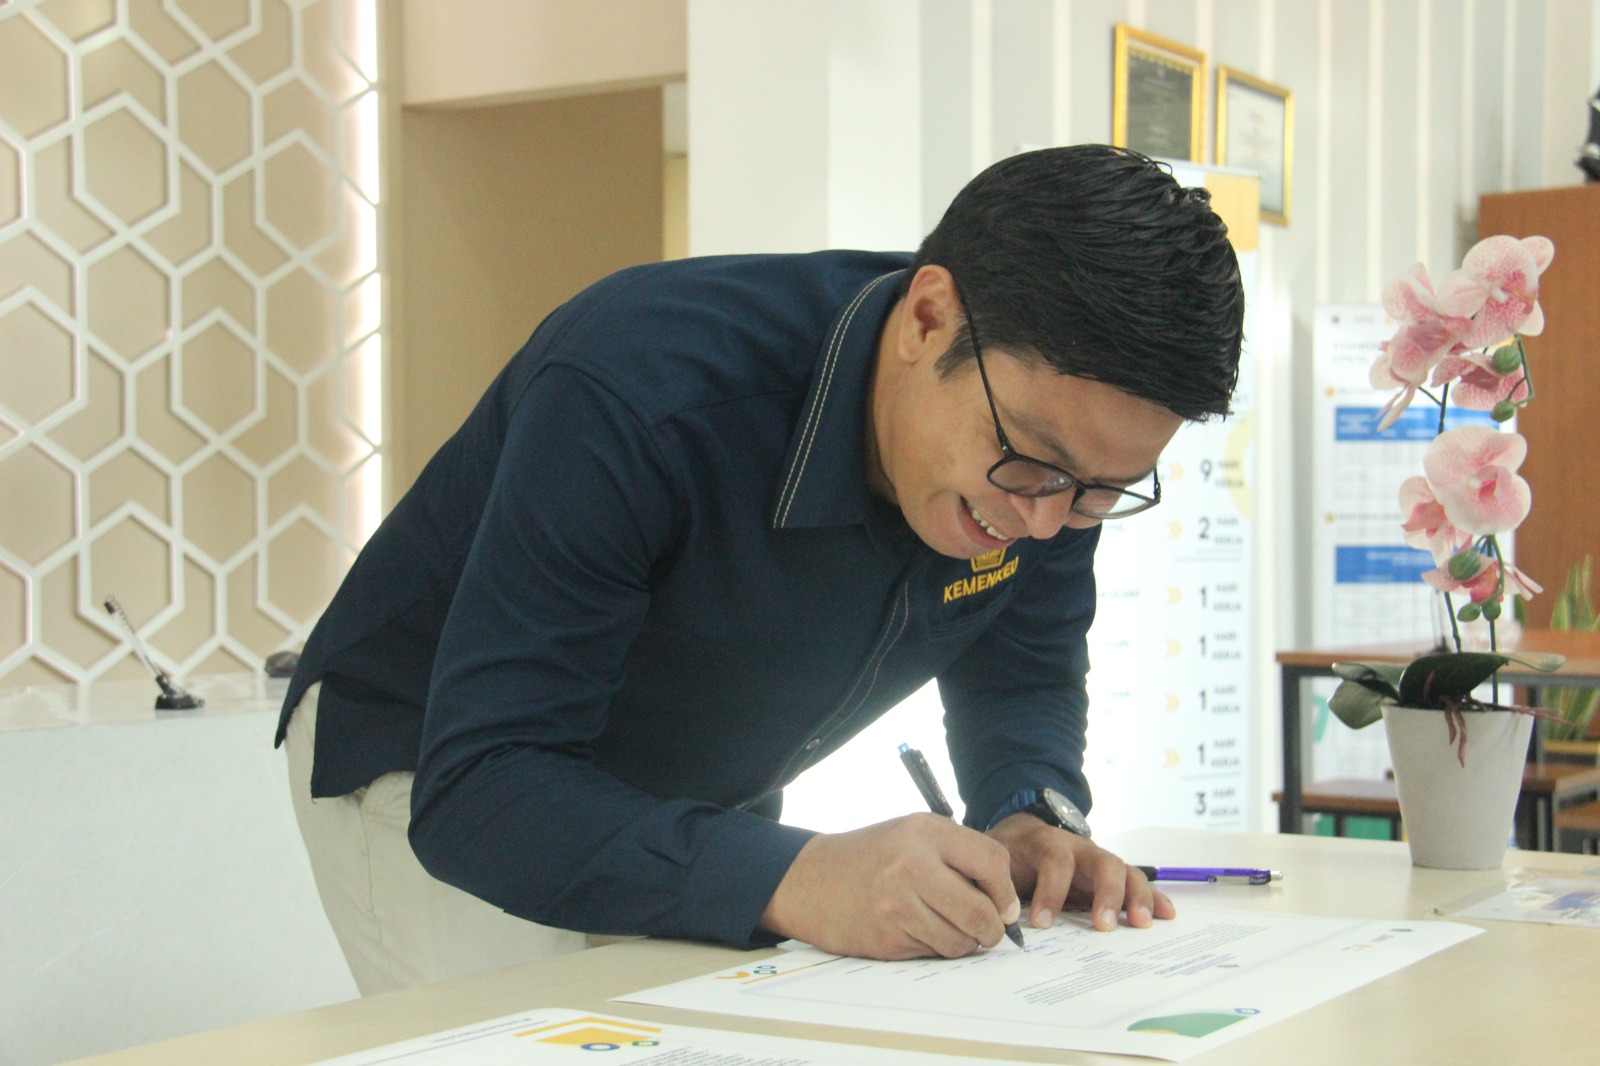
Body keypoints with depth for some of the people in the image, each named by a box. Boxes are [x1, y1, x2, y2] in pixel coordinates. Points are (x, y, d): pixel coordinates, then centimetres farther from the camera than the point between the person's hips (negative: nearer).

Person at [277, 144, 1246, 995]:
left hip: (692, 813, 5)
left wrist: (1026, 819, -22)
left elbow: (1024, 680, 1)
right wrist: (791, 880, -52)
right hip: (427, 773, -5)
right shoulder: (638, 393, -37)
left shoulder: (1059, 434, -17)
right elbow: (476, 786, -40)